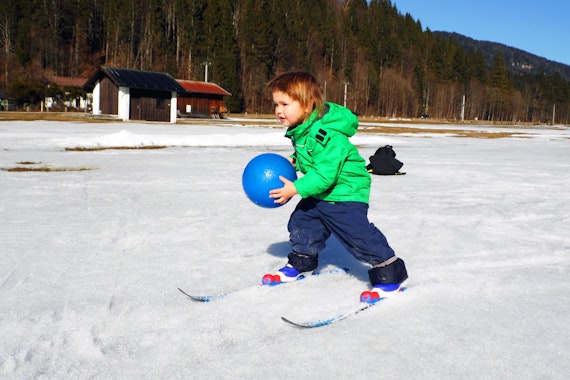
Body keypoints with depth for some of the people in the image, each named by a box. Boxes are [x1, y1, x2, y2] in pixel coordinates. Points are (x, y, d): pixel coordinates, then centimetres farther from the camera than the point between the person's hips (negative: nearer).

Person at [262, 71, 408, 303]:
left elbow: (325, 173, -33)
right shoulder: (300, 130, 2)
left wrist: (296, 189, -30)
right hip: (318, 194, 10)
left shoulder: (327, 134, -30)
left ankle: (390, 275, 0)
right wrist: (293, 161, 2)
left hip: (345, 193, -10)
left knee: (358, 235, -13)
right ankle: (301, 264, 40)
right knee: (301, 224, 18)